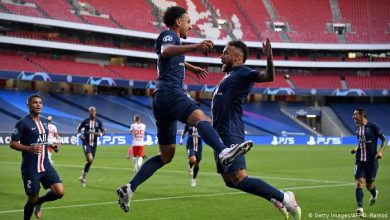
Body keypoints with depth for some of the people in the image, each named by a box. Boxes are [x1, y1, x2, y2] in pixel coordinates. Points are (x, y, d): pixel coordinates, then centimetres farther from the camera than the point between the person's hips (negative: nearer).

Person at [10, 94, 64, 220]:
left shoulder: (44, 122, 10)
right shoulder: (23, 123, -11)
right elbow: (12, 144, -11)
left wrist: (53, 146, 5)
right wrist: (29, 148, -26)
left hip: (46, 166, 6)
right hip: (30, 169, -6)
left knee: (59, 192, -8)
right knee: (32, 199, 2)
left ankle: (39, 202, 22)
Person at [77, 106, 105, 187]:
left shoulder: (98, 122, 2)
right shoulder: (85, 121, -2)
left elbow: (104, 131, 3)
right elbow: (79, 128, 13)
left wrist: (100, 134, -18)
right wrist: (80, 135, -5)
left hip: (94, 144, 4)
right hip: (86, 143, -4)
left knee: (90, 161, 10)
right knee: (90, 159, -22)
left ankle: (83, 177, 29)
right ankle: (83, 176, -3)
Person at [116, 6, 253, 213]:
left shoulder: (172, 39, 32)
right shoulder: (168, 34, 2)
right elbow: (165, 50, -24)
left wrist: (191, 67, 65)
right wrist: (194, 47, -37)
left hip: (161, 99, 10)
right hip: (169, 92, -10)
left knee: (166, 155, 14)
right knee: (201, 118, -36)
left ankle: (129, 188, 10)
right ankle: (224, 151, -65)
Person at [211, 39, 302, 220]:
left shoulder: (243, 73, -8)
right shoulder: (230, 75, 19)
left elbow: (269, 77, -27)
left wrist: (269, 58, -41)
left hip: (230, 136, -10)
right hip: (222, 136, 10)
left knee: (239, 180, -17)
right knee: (230, 181, 12)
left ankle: (284, 198, -5)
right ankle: (276, 199, 18)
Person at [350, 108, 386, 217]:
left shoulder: (372, 126, -10)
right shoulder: (358, 127, 7)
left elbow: (384, 139, -4)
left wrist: (381, 151, -18)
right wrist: (356, 148, 6)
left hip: (372, 160, -4)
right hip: (360, 160, 4)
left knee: (369, 185, 9)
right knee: (359, 183, -11)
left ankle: (374, 194, 45)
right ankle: (360, 208, -12)